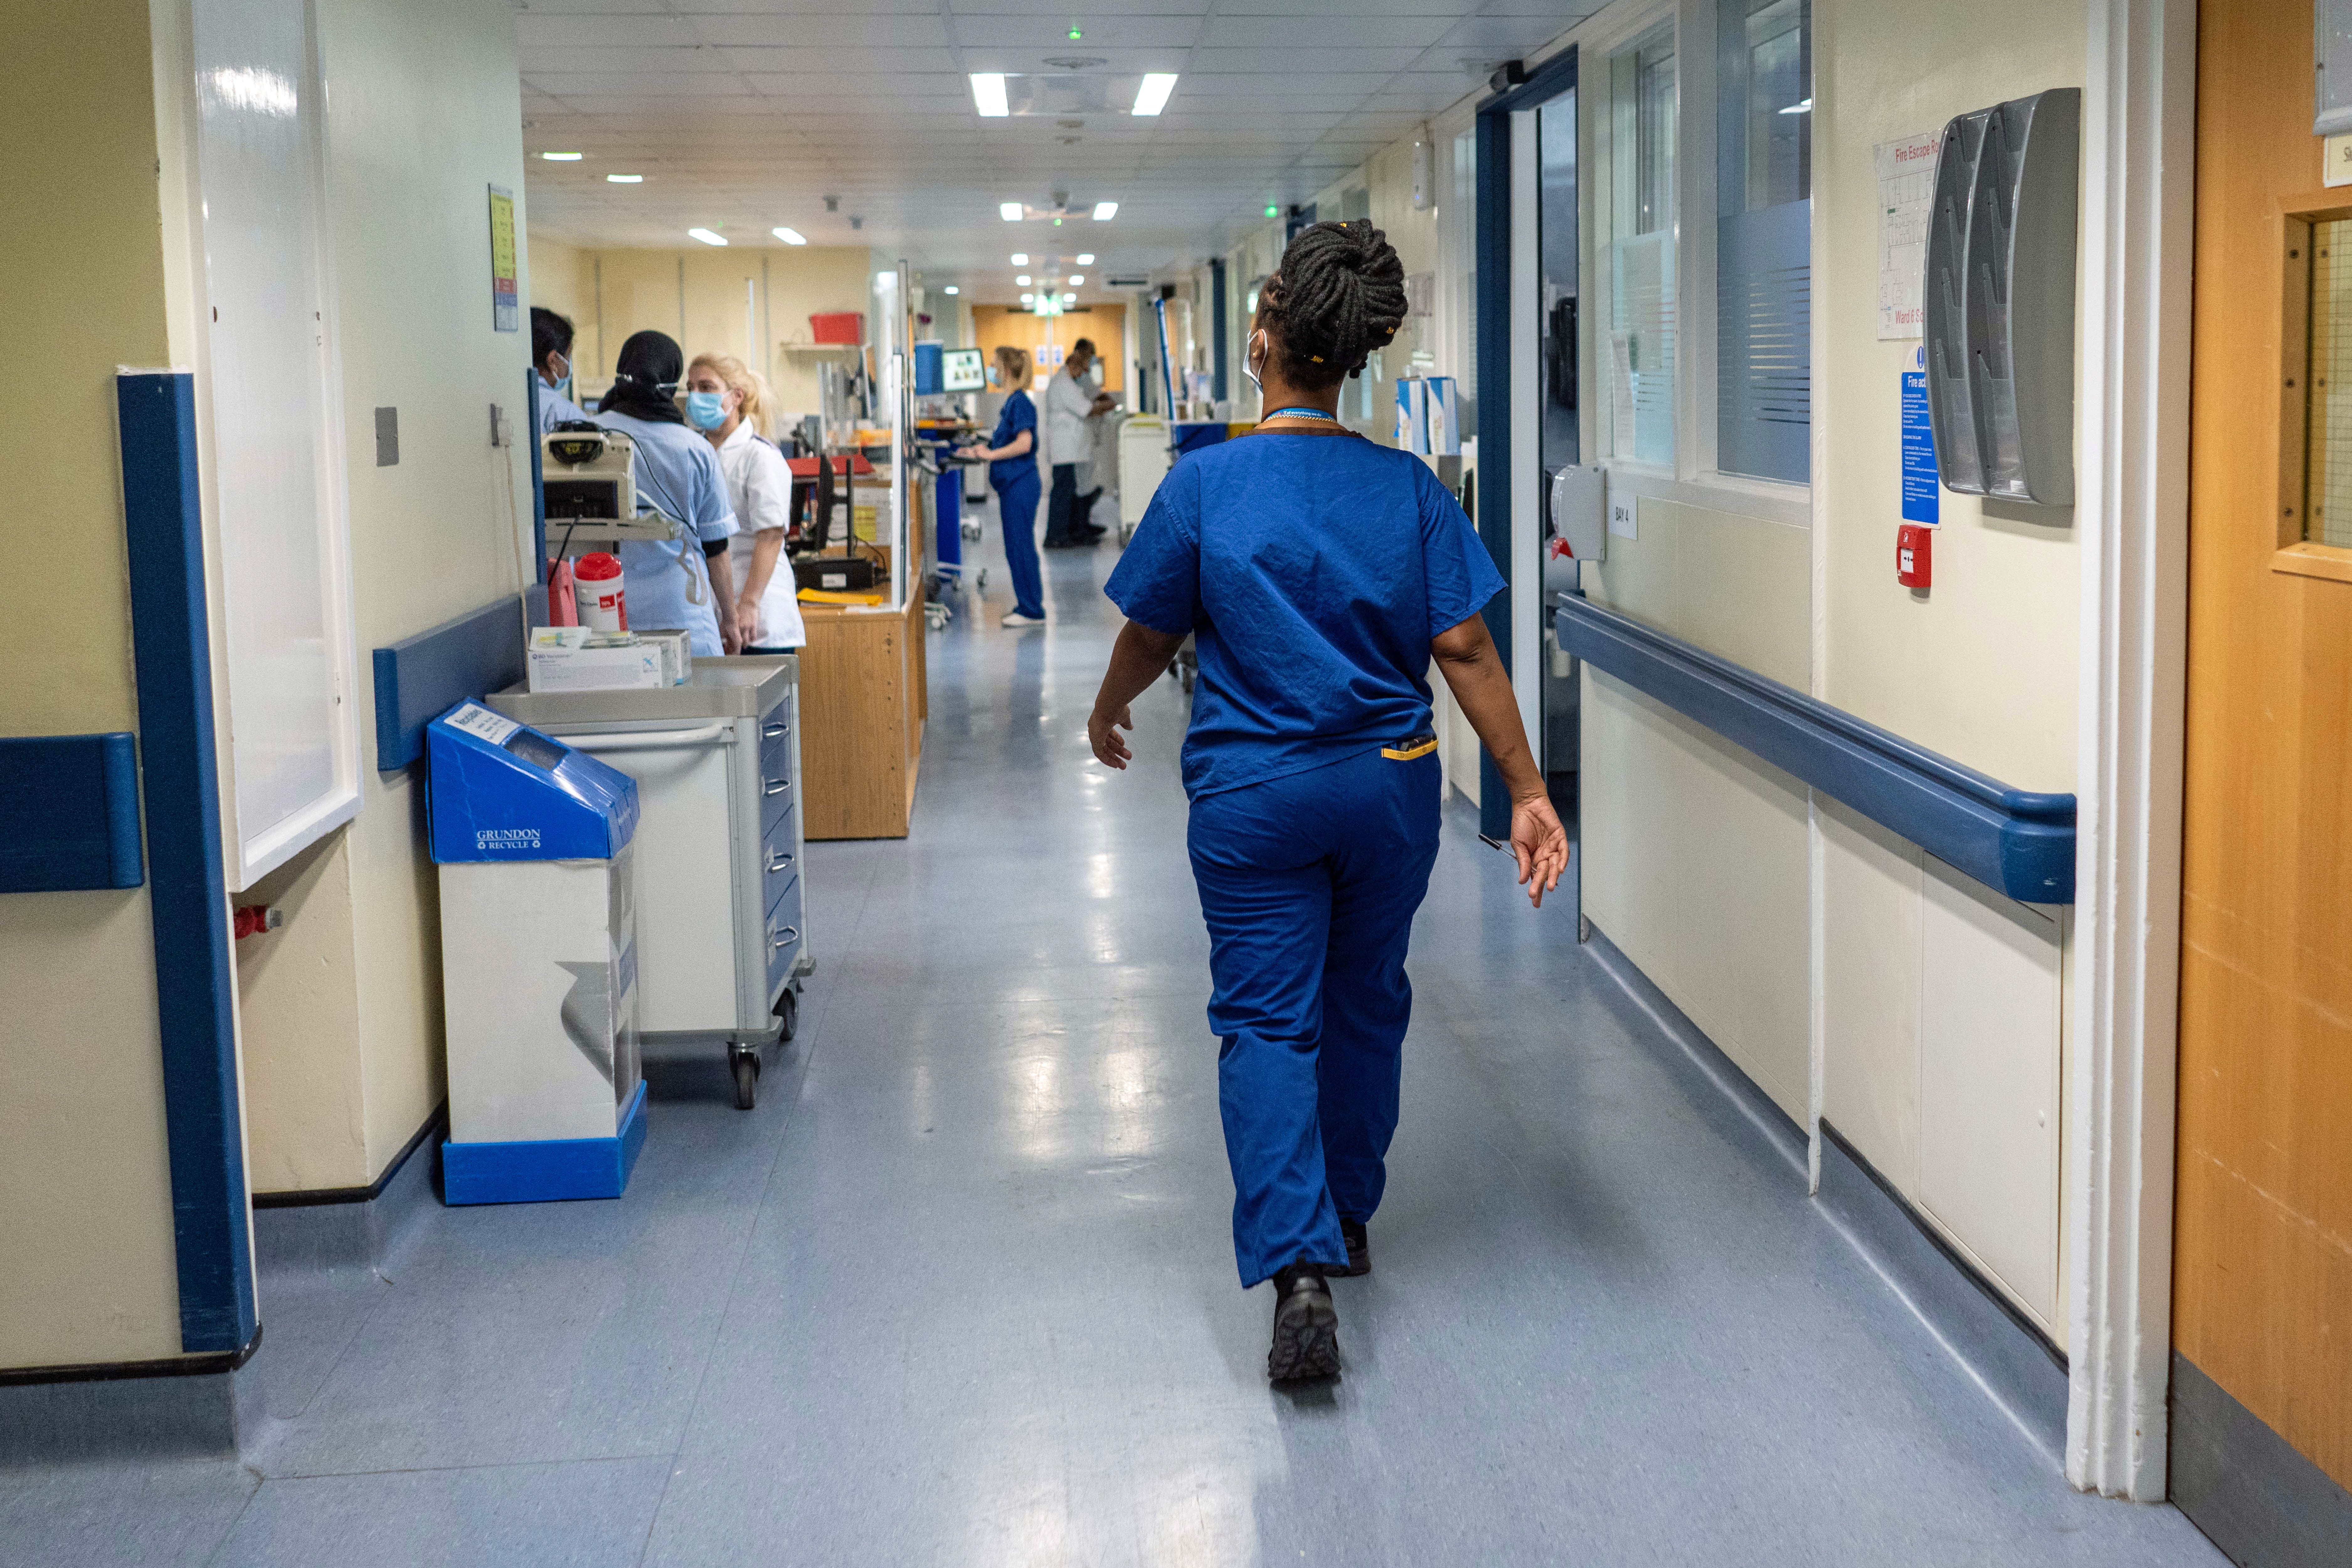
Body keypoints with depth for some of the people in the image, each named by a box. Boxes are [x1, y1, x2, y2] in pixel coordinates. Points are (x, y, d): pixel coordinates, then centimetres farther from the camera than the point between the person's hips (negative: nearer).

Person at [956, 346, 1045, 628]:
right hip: (1012, 485, 10)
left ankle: (1032, 611, 0)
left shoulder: (1021, 403, -15)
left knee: (1020, 546, -5)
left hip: (1020, 485, -10)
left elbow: (1024, 444, -24)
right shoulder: (1013, 402, 14)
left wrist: (991, 455, -17)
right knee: (1017, 547, 14)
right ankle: (1027, 605, 21)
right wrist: (983, 451, 15)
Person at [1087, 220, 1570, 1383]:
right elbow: (1464, 649, -8)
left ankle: (1299, 1267, -13)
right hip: (1390, 785, 3)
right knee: (1365, 1002, 19)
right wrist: (1528, 791, -4)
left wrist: (1106, 713, 21)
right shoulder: (1408, 488, -6)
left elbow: (1150, 636, 1)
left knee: (1267, 1021, 1)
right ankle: (1348, 1217, 36)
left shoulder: (1204, 486, -10)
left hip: (1254, 795, -3)